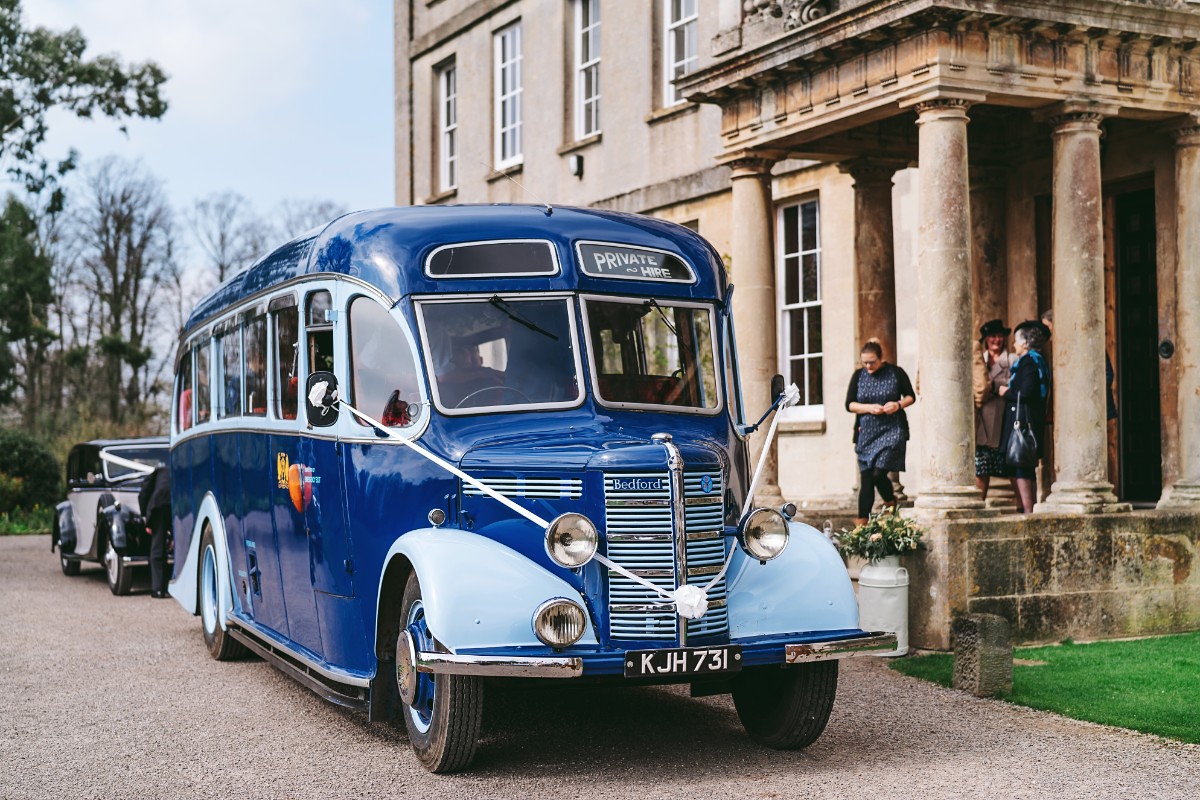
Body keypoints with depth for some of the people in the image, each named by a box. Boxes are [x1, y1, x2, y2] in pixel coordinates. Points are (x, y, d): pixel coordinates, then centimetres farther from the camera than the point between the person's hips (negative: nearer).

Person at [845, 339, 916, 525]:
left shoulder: (896, 373, -1)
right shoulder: (858, 376, 6)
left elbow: (911, 396, 9)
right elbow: (849, 405, 5)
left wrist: (898, 404, -11)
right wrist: (869, 407, -12)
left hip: (892, 431, -3)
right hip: (867, 433, 3)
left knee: (878, 473, -15)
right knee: (866, 478, 0)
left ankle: (890, 502, 15)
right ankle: (862, 520, 5)